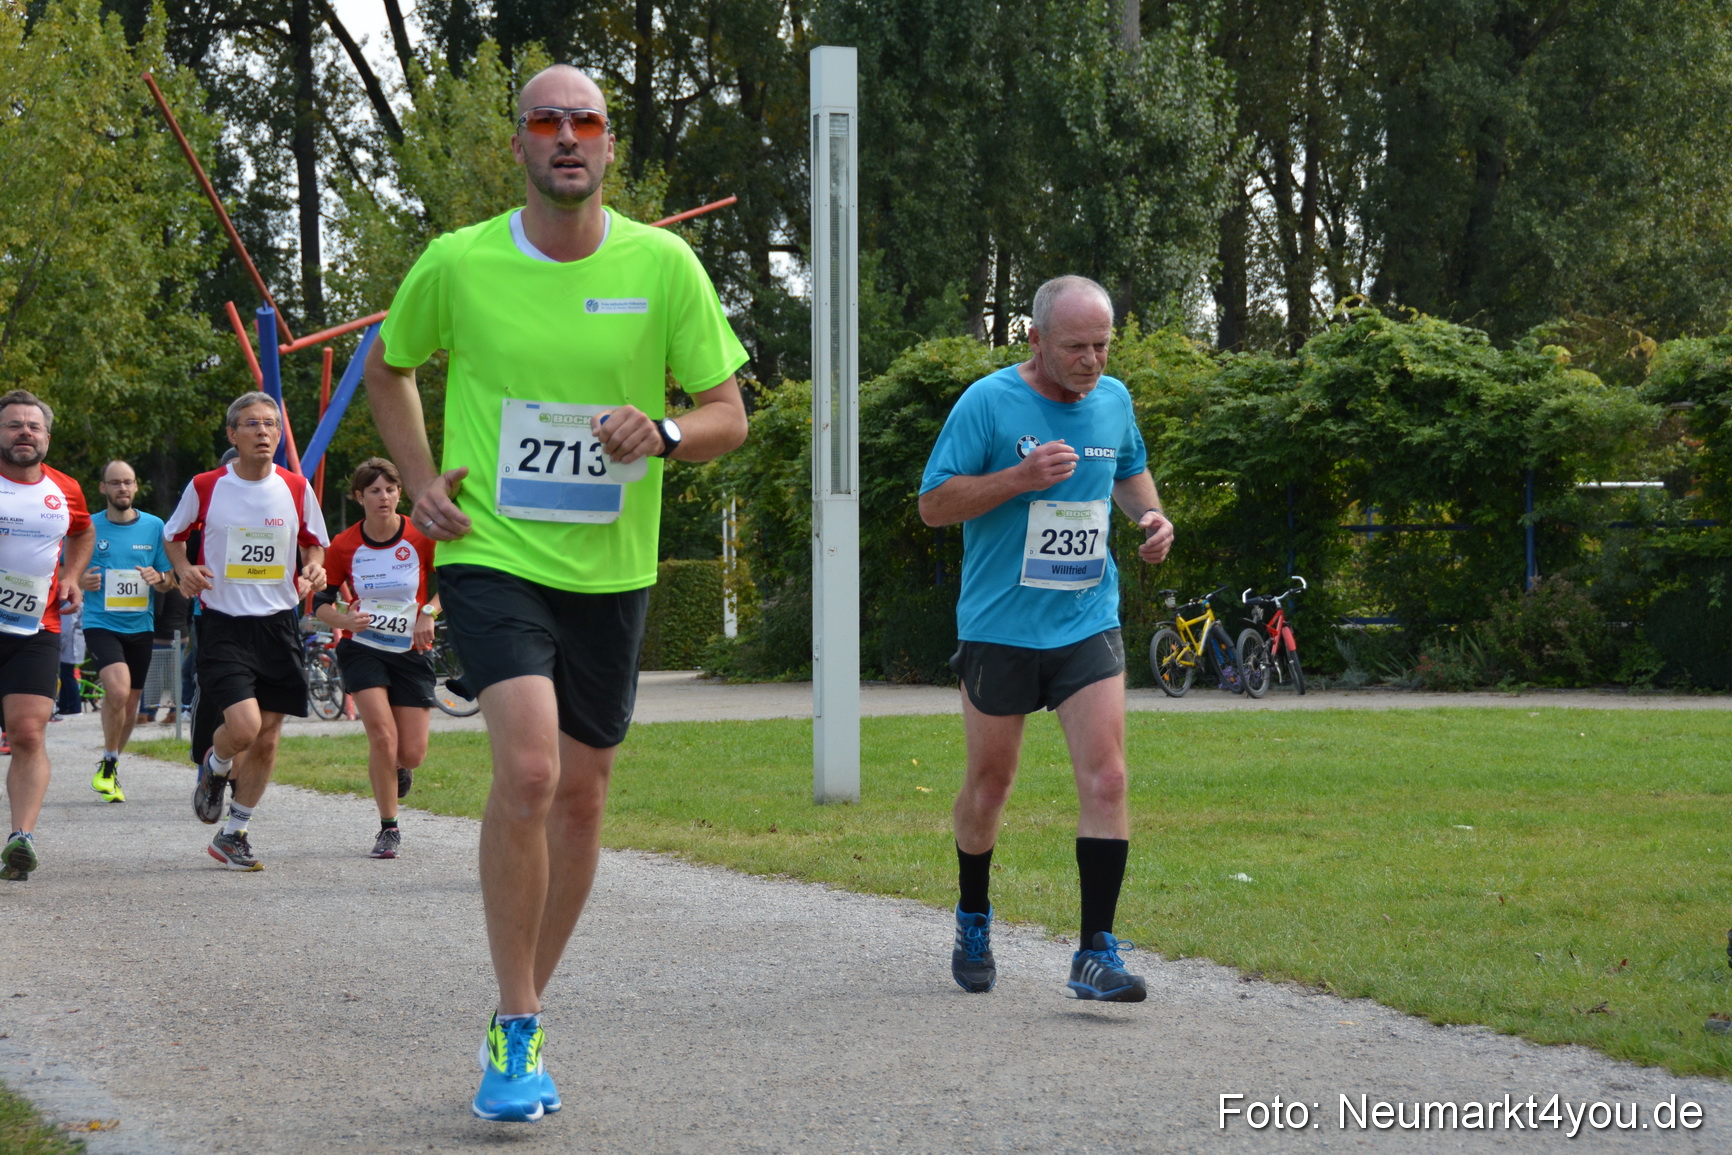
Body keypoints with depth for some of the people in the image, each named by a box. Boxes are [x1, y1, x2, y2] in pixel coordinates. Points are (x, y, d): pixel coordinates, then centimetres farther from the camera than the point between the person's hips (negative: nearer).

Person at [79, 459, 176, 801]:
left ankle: (111, 765, 33)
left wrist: (158, 578, -13)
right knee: (118, 691, -23)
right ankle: (108, 766, -4)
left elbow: (169, 582, 10)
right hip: (101, 623, -3)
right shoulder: (88, 527, -1)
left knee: (130, 703, 11)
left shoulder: (154, 526, 4)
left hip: (141, 627, 3)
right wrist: (81, 581, -14)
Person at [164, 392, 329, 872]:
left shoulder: (296, 488, 2)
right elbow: (174, 535, 13)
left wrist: (314, 568, -6)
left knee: (267, 738, 5)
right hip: (223, 623, -3)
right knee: (243, 725, -20)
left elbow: (314, 542, 16)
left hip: (279, 623, 3)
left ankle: (233, 836, 22)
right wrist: (184, 570, -7)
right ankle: (214, 768, 17)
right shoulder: (205, 487, -4)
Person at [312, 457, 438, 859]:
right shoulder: (344, 546, -5)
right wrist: (343, 619, -20)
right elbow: (321, 601, 1)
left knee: (412, 753, -4)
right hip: (362, 649, -1)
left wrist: (428, 613, -13)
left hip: (412, 652, 1)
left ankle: (399, 768, 37)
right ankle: (388, 830, -2)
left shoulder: (421, 539, -8)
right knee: (382, 735, -18)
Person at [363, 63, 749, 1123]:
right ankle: (516, 1033, -12)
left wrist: (664, 433, -19)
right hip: (493, 553, -3)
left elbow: (729, 415, 3)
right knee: (528, 768, -22)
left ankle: (524, 1017, 29)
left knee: (581, 796, 10)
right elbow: (387, 369, 15)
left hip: (610, 568, 3)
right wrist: (422, 480, 2)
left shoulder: (664, 266, -4)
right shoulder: (458, 264, -5)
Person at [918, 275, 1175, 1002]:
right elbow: (933, 505, -9)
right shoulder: (988, 402, -9)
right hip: (1000, 626, -3)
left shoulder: (1113, 399, 6)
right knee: (990, 782, 10)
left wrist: (1151, 515, 5)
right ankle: (973, 922, 34)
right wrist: (1021, 478, -21)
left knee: (1105, 777, -12)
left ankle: (1097, 953, -10)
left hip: (1087, 621, 3)